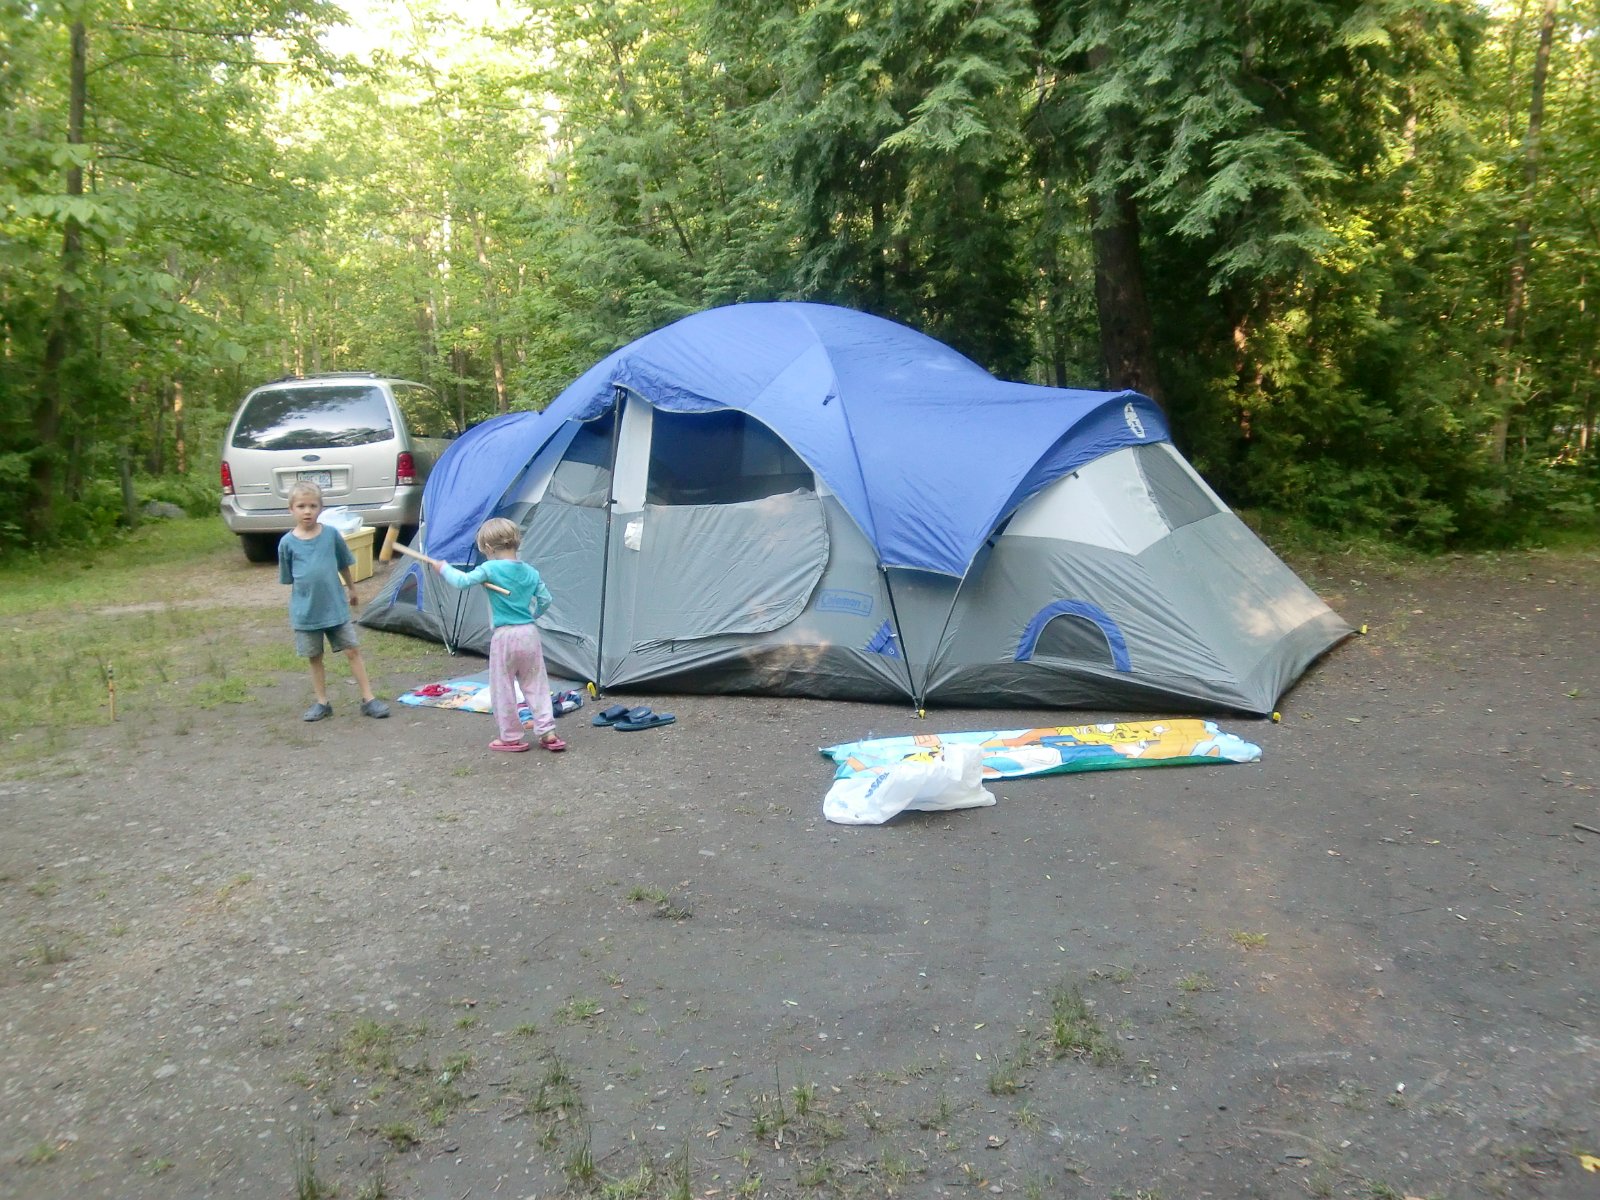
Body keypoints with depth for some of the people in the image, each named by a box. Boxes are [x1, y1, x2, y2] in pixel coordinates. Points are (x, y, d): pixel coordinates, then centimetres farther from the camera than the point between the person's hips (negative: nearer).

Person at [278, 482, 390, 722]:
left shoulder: (331, 534, -4)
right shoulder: (287, 542, -6)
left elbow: (344, 565, 10)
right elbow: (288, 578, 3)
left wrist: (352, 590, 20)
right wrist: (299, 604, 3)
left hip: (336, 607, 0)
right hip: (305, 611, 0)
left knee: (352, 650, 1)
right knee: (315, 657, 11)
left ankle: (368, 699, 8)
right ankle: (322, 703, 22)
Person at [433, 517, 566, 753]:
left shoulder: (490, 569, -11)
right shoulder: (530, 571, 7)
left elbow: (462, 581, -15)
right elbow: (545, 599, 12)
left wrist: (443, 568, 3)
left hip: (504, 637, -5)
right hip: (530, 634, 5)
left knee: (502, 689, 8)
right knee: (536, 685, 13)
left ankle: (511, 737, 14)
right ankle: (547, 732, 11)